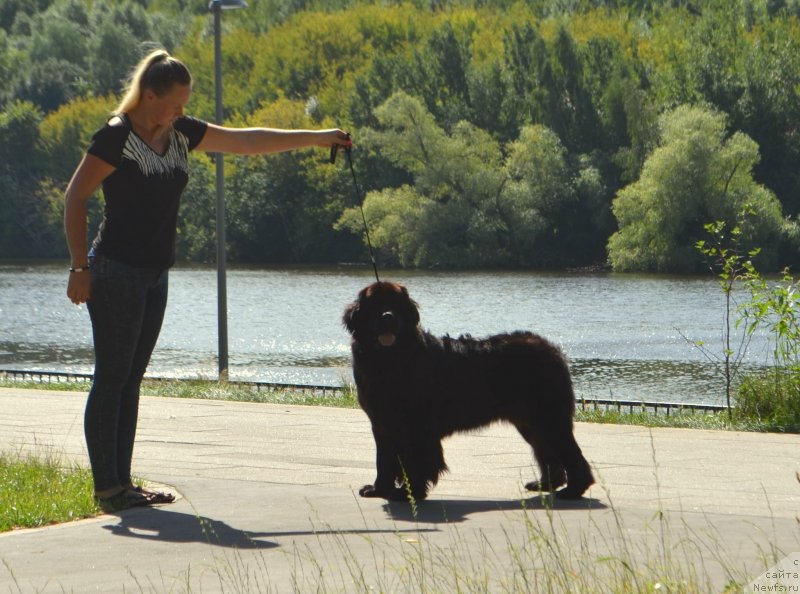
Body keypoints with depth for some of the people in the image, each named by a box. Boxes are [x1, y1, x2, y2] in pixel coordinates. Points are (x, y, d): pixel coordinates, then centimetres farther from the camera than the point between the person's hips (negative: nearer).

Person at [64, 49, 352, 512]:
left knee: (131, 380, 8)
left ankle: (122, 483, 11)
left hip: (154, 277, 8)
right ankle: (106, 487, -6)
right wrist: (80, 266, -13)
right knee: (111, 378, -7)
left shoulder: (180, 133, 10)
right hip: (115, 273, -8)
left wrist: (316, 138, 15)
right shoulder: (116, 137, -12)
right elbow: (75, 198, -10)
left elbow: (247, 141, 16)